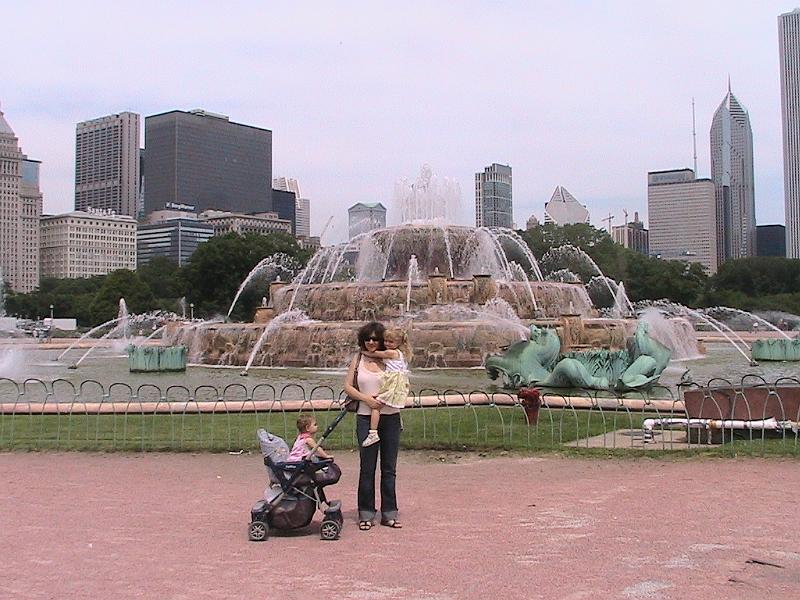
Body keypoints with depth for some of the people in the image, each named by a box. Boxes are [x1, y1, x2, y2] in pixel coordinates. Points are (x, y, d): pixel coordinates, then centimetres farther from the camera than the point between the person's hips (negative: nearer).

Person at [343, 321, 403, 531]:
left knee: (389, 468, 7)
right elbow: (348, 386, 3)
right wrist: (366, 398, -12)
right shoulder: (358, 359, 6)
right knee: (367, 468, 2)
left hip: (390, 416, 1)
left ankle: (389, 513, 15)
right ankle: (366, 514, 11)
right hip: (366, 417, 0)